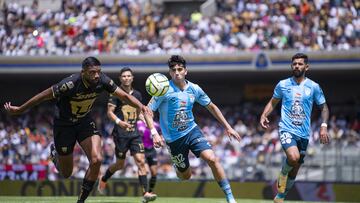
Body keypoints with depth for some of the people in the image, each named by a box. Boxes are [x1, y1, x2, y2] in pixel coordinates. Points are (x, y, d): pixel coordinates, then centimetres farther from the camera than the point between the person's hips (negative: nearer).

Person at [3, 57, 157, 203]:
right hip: (64, 124, -4)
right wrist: (19, 110, -14)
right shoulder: (70, 84, -33)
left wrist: (140, 106, -34)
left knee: (96, 160, -19)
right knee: (66, 173, 7)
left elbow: (123, 95, -14)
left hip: (85, 121, 4)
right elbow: (44, 96, -22)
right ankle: (55, 152, 44)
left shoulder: (102, 81, -20)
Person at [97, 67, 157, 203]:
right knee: (120, 164, 4)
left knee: (141, 161, -10)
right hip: (120, 134, -4)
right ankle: (103, 179, 34)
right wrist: (119, 122, -27)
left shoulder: (137, 95, 11)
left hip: (134, 132, 4)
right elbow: (110, 112, -10)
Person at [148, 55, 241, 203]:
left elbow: (211, 107, 12)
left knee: (212, 159, -20)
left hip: (192, 131, 2)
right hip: (174, 138, -2)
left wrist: (228, 127, 10)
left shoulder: (194, 89, -2)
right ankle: (178, 169, 46)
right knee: (186, 176, 6)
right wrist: (154, 134, -28)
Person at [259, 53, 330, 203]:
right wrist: (264, 115, -2)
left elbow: (324, 107, 11)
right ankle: (283, 172, 2)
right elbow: (273, 102, 16)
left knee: (295, 170, 9)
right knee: (294, 157, -31)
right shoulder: (283, 85, 3)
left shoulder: (313, 87, 3)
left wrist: (323, 126, -4)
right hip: (287, 129, -2)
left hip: (304, 133, 2)